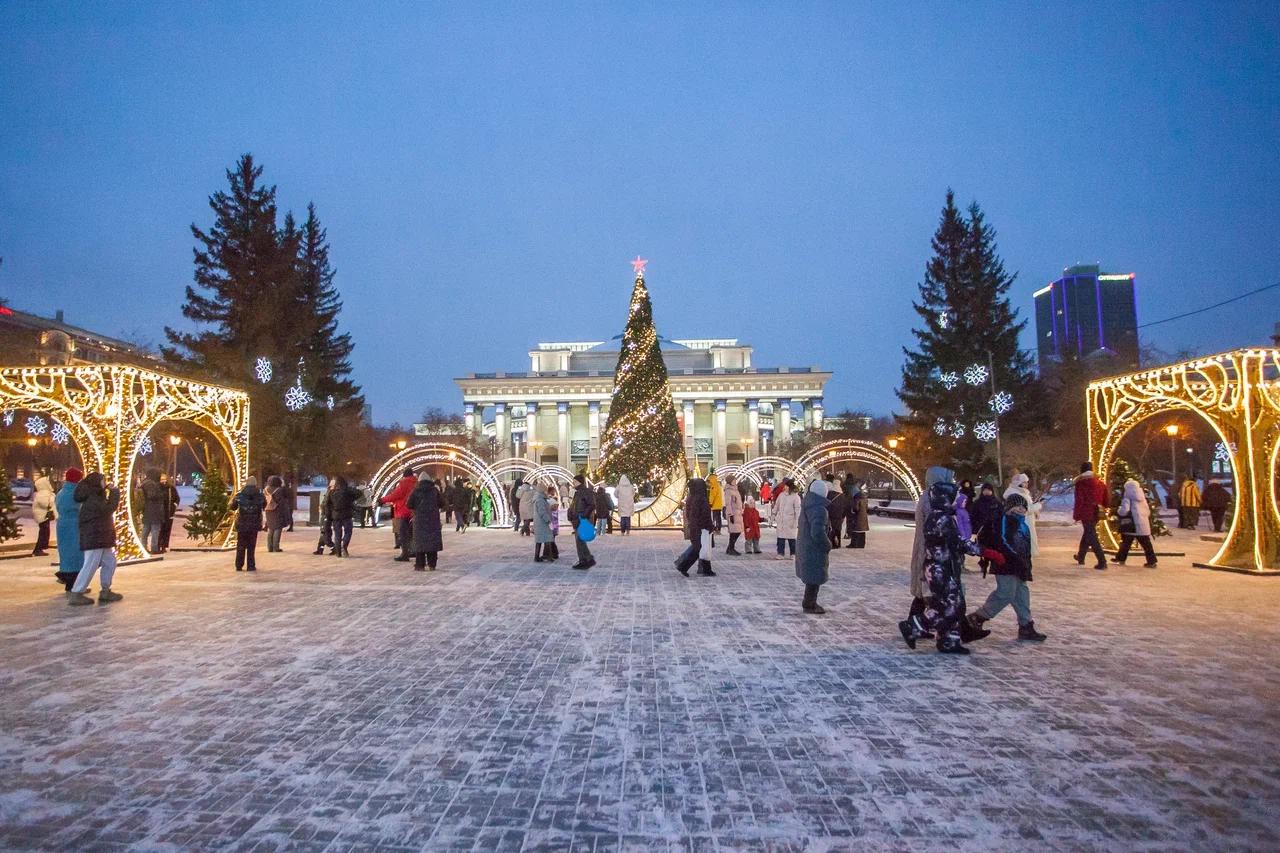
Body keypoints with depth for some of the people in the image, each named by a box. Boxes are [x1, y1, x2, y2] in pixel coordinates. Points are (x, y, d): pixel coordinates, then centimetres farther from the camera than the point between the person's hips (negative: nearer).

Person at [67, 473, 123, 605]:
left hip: (100, 538, 11)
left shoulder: (96, 497, 16)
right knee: (90, 566, -8)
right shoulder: (92, 500, -17)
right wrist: (114, 492, -14)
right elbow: (109, 509, -22)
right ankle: (76, 594, -3)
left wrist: (111, 492, 13)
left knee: (110, 562, 12)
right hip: (93, 539, -11)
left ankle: (105, 592, 18)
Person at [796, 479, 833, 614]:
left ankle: (809, 602, 35)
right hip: (814, 549, -10)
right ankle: (809, 605, 16)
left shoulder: (808, 504, 5)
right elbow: (818, 533, -31)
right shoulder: (819, 509, -26)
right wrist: (827, 546, -16)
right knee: (815, 578, 5)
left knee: (812, 577, 22)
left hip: (805, 546, 10)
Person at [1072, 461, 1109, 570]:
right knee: (1087, 534, 22)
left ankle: (1102, 562, -10)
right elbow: (1107, 501, 10)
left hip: (1086, 513, -7)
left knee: (1092, 538, -4)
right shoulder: (1100, 483, 8)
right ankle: (1080, 557, 34)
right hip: (1097, 513, 7)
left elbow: (1079, 501, -15)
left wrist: (1076, 515, -9)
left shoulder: (1080, 483, -10)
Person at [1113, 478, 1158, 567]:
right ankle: (1152, 561, 7)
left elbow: (1124, 510, -20)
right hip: (1144, 525, 5)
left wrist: (1116, 512, -2)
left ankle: (1120, 559, 15)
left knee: (1126, 543, 6)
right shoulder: (1143, 499, 15)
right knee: (1146, 544, 8)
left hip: (1131, 526, -5)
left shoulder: (1127, 499, -8)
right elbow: (1148, 512, 20)